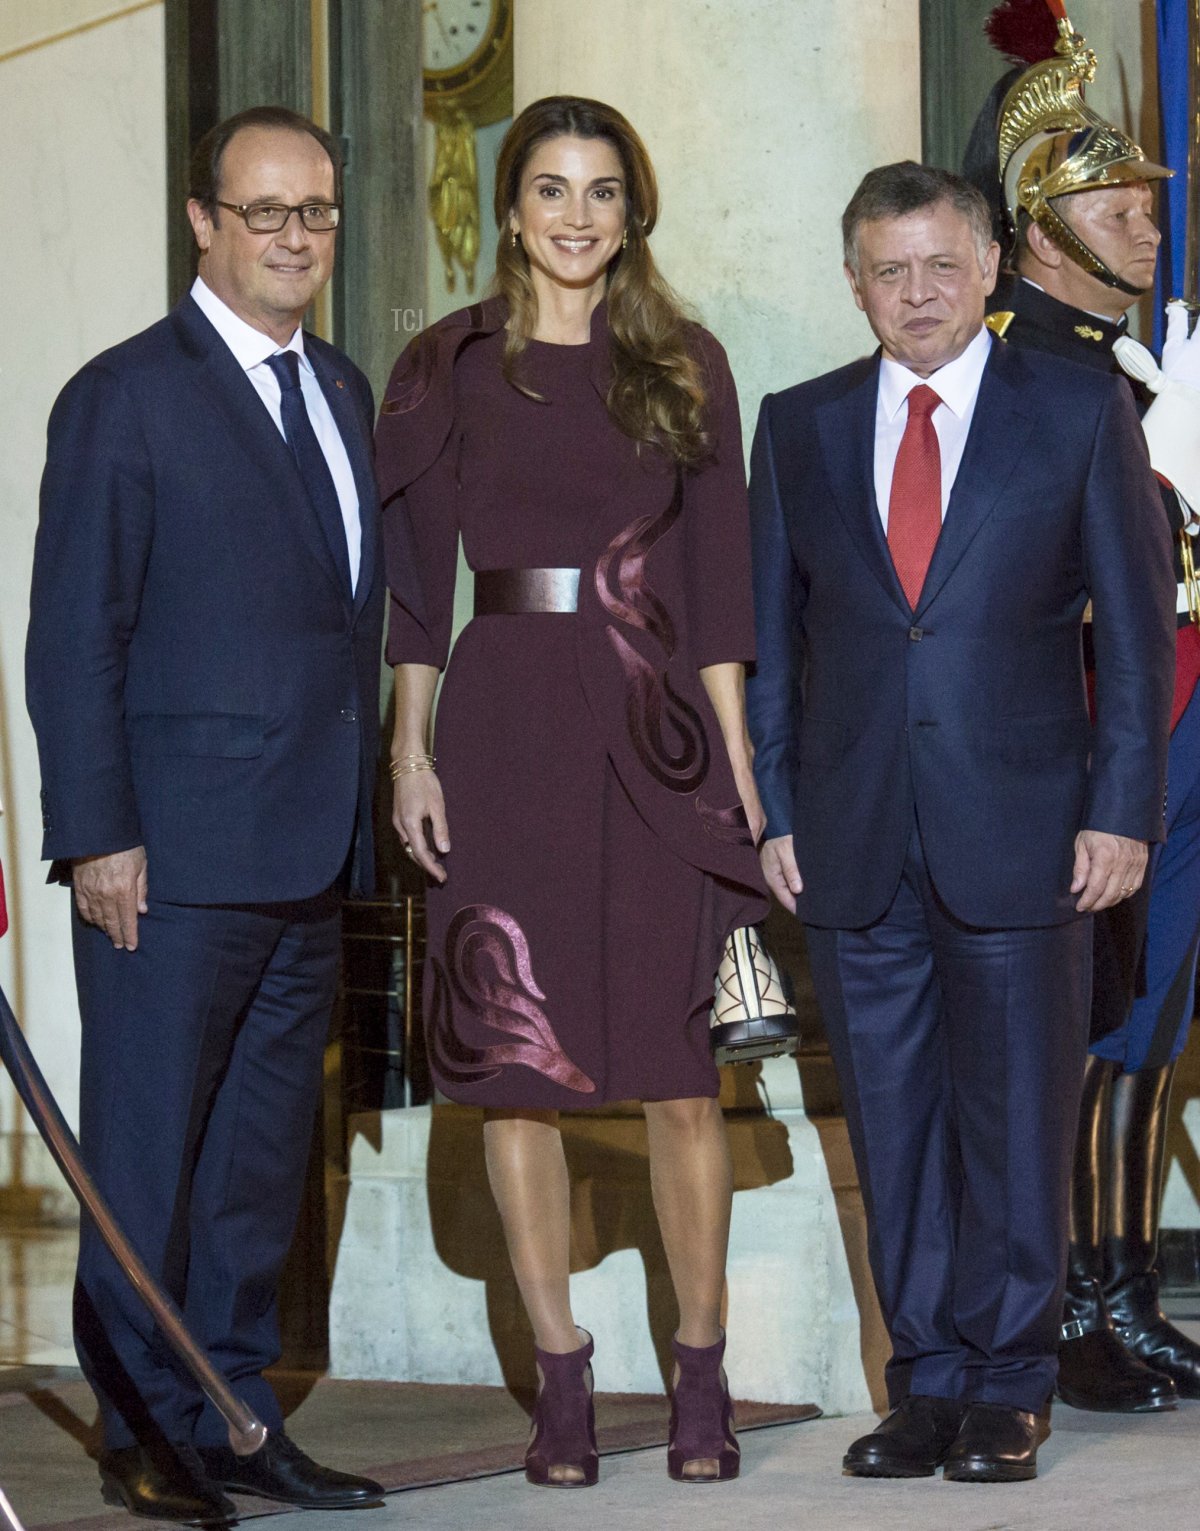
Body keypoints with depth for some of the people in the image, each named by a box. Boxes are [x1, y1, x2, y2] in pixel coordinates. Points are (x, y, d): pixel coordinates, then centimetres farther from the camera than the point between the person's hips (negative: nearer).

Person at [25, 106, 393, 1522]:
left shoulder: (340, 394, 16)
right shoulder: (125, 398, -6)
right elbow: (74, 635, -8)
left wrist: (365, 810, 9)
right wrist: (96, 835, -14)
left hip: (312, 862, 7)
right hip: (175, 858, -7)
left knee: (264, 1153, 12)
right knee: (147, 1154, 0)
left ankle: (235, 1417, 20)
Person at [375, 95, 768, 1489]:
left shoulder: (685, 368, 9)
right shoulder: (447, 368, 6)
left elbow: (715, 576, 8)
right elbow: (413, 572, 5)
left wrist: (738, 756, 3)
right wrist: (410, 750, -3)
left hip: (657, 732, 0)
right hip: (504, 730, 0)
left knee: (682, 1072, -1)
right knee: (514, 1066, 0)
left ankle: (700, 1379, 9)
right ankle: (561, 1378, 9)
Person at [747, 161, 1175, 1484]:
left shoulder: (1080, 414, 2)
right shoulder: (798, 429, 10)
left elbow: (1136, 624, 1)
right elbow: (771, 636, 11)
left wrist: (1123, 811, -6)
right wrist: (774, 813, 3)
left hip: (1019, 832, -2)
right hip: (856, 845, 3)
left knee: (1016, 1116, 2)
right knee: (893, 1119, 6)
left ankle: (1006, 1389, 12)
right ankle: (929, 1381, 16)